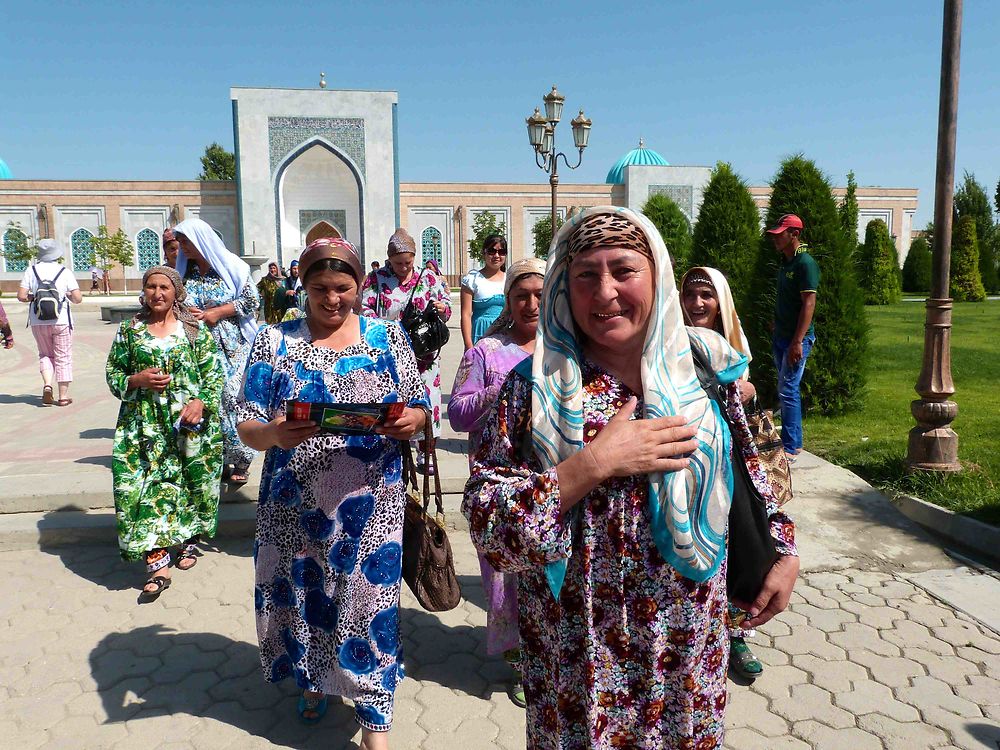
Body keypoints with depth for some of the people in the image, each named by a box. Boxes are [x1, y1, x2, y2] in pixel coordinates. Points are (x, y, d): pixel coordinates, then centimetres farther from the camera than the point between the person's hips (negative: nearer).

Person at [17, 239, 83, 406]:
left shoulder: (31, 270, -1)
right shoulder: (65, 272, -5)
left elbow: (21, 296, -5)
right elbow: (78, 299, -9)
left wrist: (34, 297, 13)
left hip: (38, 322, 2)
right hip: (61, 321, -2)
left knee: (45, 354, 19)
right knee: (63, 357, 7)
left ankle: (47, 384, -3)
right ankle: (63, 396, 10)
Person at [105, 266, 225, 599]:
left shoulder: (195, 329, 3)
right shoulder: (129, 330, 8)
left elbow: (214, 372, 0)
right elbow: (113, 373, 12)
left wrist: (201, 401, -14)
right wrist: (138, 379, -9)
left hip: (189, 420, -1)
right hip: (144, 423, 1)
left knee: (192, 481, 7)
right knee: (148, 485, -7)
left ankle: (189, 540, 30)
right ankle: (158, 562, -5)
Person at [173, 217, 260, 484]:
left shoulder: (230, 266, -2)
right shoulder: (184, 270, 12)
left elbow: (252, 300, -5)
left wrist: (217, 312, -11)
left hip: (232, 345, -4)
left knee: (231, 395, -9)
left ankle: (239, 459, 1)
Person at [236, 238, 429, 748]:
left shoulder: (388, 337, 2)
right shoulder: (274, 341, 1)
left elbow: (419, 410, 5)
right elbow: (247, 425, -3)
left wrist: (409, 422, -19)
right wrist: (274, 434, -26)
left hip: (369, 508, -1)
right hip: (296, 508, 1)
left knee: (369, 604, 3)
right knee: (303, 597, 16)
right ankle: (313, 681, 46)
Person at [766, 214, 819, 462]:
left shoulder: (805, 263, -14)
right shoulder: (785, 262, 14)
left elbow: (808, 304, -19)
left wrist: (797, 341, -23)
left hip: (797, 339, -9)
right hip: (781, 337, 9)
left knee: (788, 391, -8)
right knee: (789, 390, 13)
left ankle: (790, 447, -2)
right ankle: (795, 442, 22)